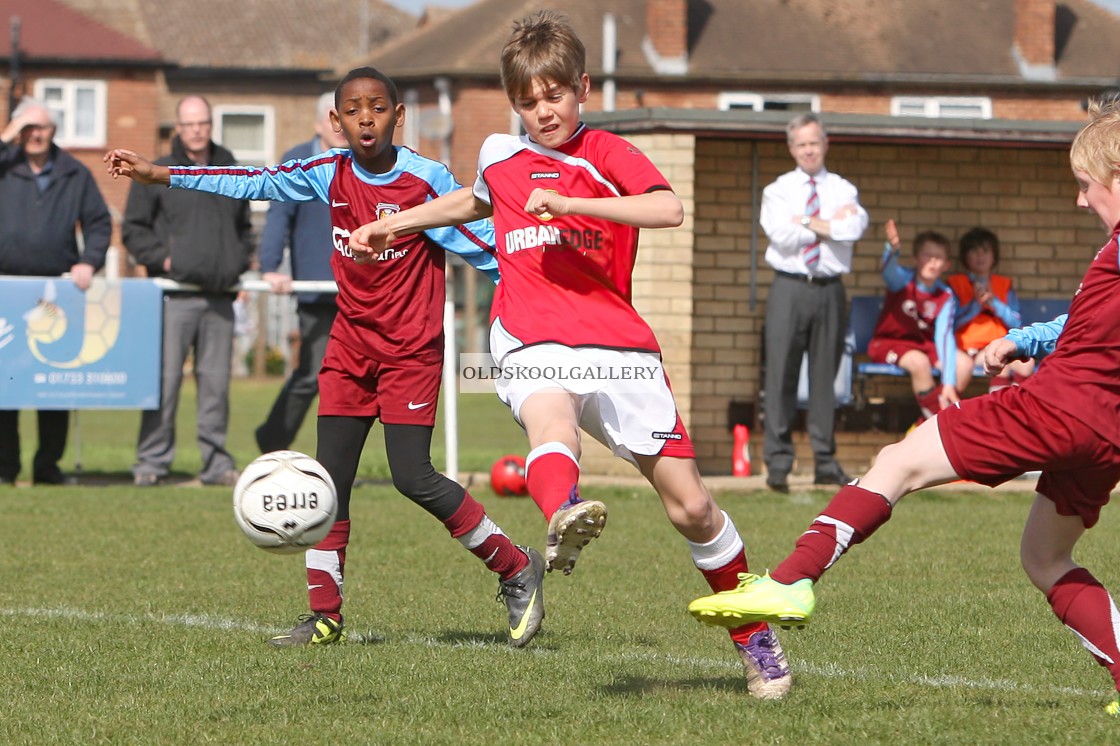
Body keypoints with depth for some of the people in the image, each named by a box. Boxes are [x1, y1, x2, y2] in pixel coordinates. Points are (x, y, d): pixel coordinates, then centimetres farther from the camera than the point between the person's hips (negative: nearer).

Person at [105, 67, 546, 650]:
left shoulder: (426, 179, -12)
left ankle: (517, 568, 3)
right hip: (351, 344, 5)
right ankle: (324, 614, 10)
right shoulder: (329, 174, 0)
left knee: (412, 476, -13)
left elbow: (480, 244, -7)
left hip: (411, 348, -5)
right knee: (330, 479, 2)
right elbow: (255, 183, 2)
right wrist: (158, 175, -1)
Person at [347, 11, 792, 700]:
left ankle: (757, 640, 18)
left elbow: (670, 210, -18)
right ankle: (564, 518, -73)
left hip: (619, 345, -1)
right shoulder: (500, 156, 17)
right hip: (534, 345, 1)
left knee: (690, 504, -1)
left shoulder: (608, 155, 2)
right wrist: (395, 224, 45)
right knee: (552, 422, -38)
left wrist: (569, 201, -24)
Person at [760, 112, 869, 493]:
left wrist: (807, 223, -8)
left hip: (829, 289, 1)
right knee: (781, 374, -6)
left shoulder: (842, 189, 11)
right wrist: (831, 225, -5)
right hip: (790, 287, -1)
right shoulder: (778, 191, 9)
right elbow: (781, 234, -10)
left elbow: (855, 227, -9)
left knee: (825, 375, 3)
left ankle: (826, 462, 8)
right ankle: (778, 463, -3)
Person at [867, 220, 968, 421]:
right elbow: (890, 271, -41)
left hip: (923, 344, 5)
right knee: (919, 361, -35)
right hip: (888, 342, -5)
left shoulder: (946, 297, -8)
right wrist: (893, 249, -67)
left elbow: (944, 335, -16)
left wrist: (949, 383, -24)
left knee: (964, 362, -17)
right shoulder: (903, 280, -16)